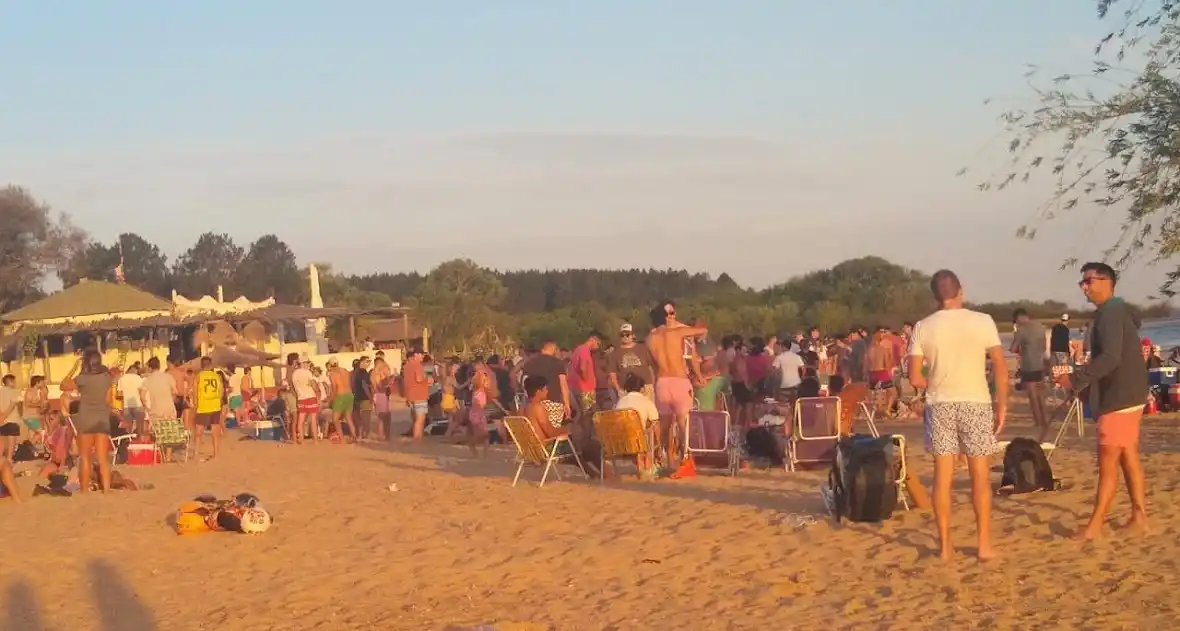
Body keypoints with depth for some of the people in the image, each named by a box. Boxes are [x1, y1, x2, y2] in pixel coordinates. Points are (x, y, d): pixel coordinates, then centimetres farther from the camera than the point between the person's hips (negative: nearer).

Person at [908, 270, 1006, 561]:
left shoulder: (923, 327, -1)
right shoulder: (982, 321, -5)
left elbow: (915, 378, -2)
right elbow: (1000, 369, -7)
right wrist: (1002, 406, 2)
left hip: (940, 405, 1)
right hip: (976, 403, -1)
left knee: (943, 477, 6)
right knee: (980, 477, 7)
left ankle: (945, 545, 9)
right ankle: (984, 544, 10)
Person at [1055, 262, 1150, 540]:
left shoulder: (1111, 312, -16)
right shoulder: (1117, 311, 16)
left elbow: (1111, 358, -27)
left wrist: (1076, 378, -22)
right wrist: (1083, 379, 18)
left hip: (1119, 397, -11)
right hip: (1125, 395, 11)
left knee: (1108, 462, -8)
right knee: (1128, 457, 13)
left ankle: (1095, 525, -6)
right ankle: (1139, 517, 17)